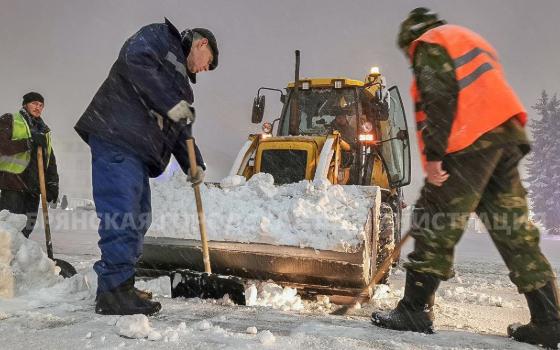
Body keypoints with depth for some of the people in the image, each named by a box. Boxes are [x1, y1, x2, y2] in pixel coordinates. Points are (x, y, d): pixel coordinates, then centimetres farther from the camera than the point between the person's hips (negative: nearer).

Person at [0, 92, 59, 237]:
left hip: (33, 187, 6)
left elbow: (50, 160, 21)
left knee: (27, 228, 5)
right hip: (13, 183, -6)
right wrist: (29, 142, -19)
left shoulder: (44, 130, 23)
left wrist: (52, 184, 10)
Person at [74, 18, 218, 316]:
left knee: (138, 217, 9)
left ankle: (120, 286, 16)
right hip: (115, 137, -10)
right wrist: (170, 104, -18)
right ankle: (114, 290, -10)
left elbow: (181, 130, 29)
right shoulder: (161, 36, 7)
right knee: (122, 214, -13)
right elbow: (135, 59, -15)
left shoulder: (180, 83, 31)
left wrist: (194, 165, 18)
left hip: (138, 149, 10)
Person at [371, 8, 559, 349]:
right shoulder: (470, 40, 34)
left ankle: (415, 310, 1)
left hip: (471, 140, -9)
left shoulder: (430, 43, 6)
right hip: (509, 134, 9)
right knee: (515, 231, 8)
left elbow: (437, 99, -11)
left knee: (436, 226, -4)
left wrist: (433, 154, -16)